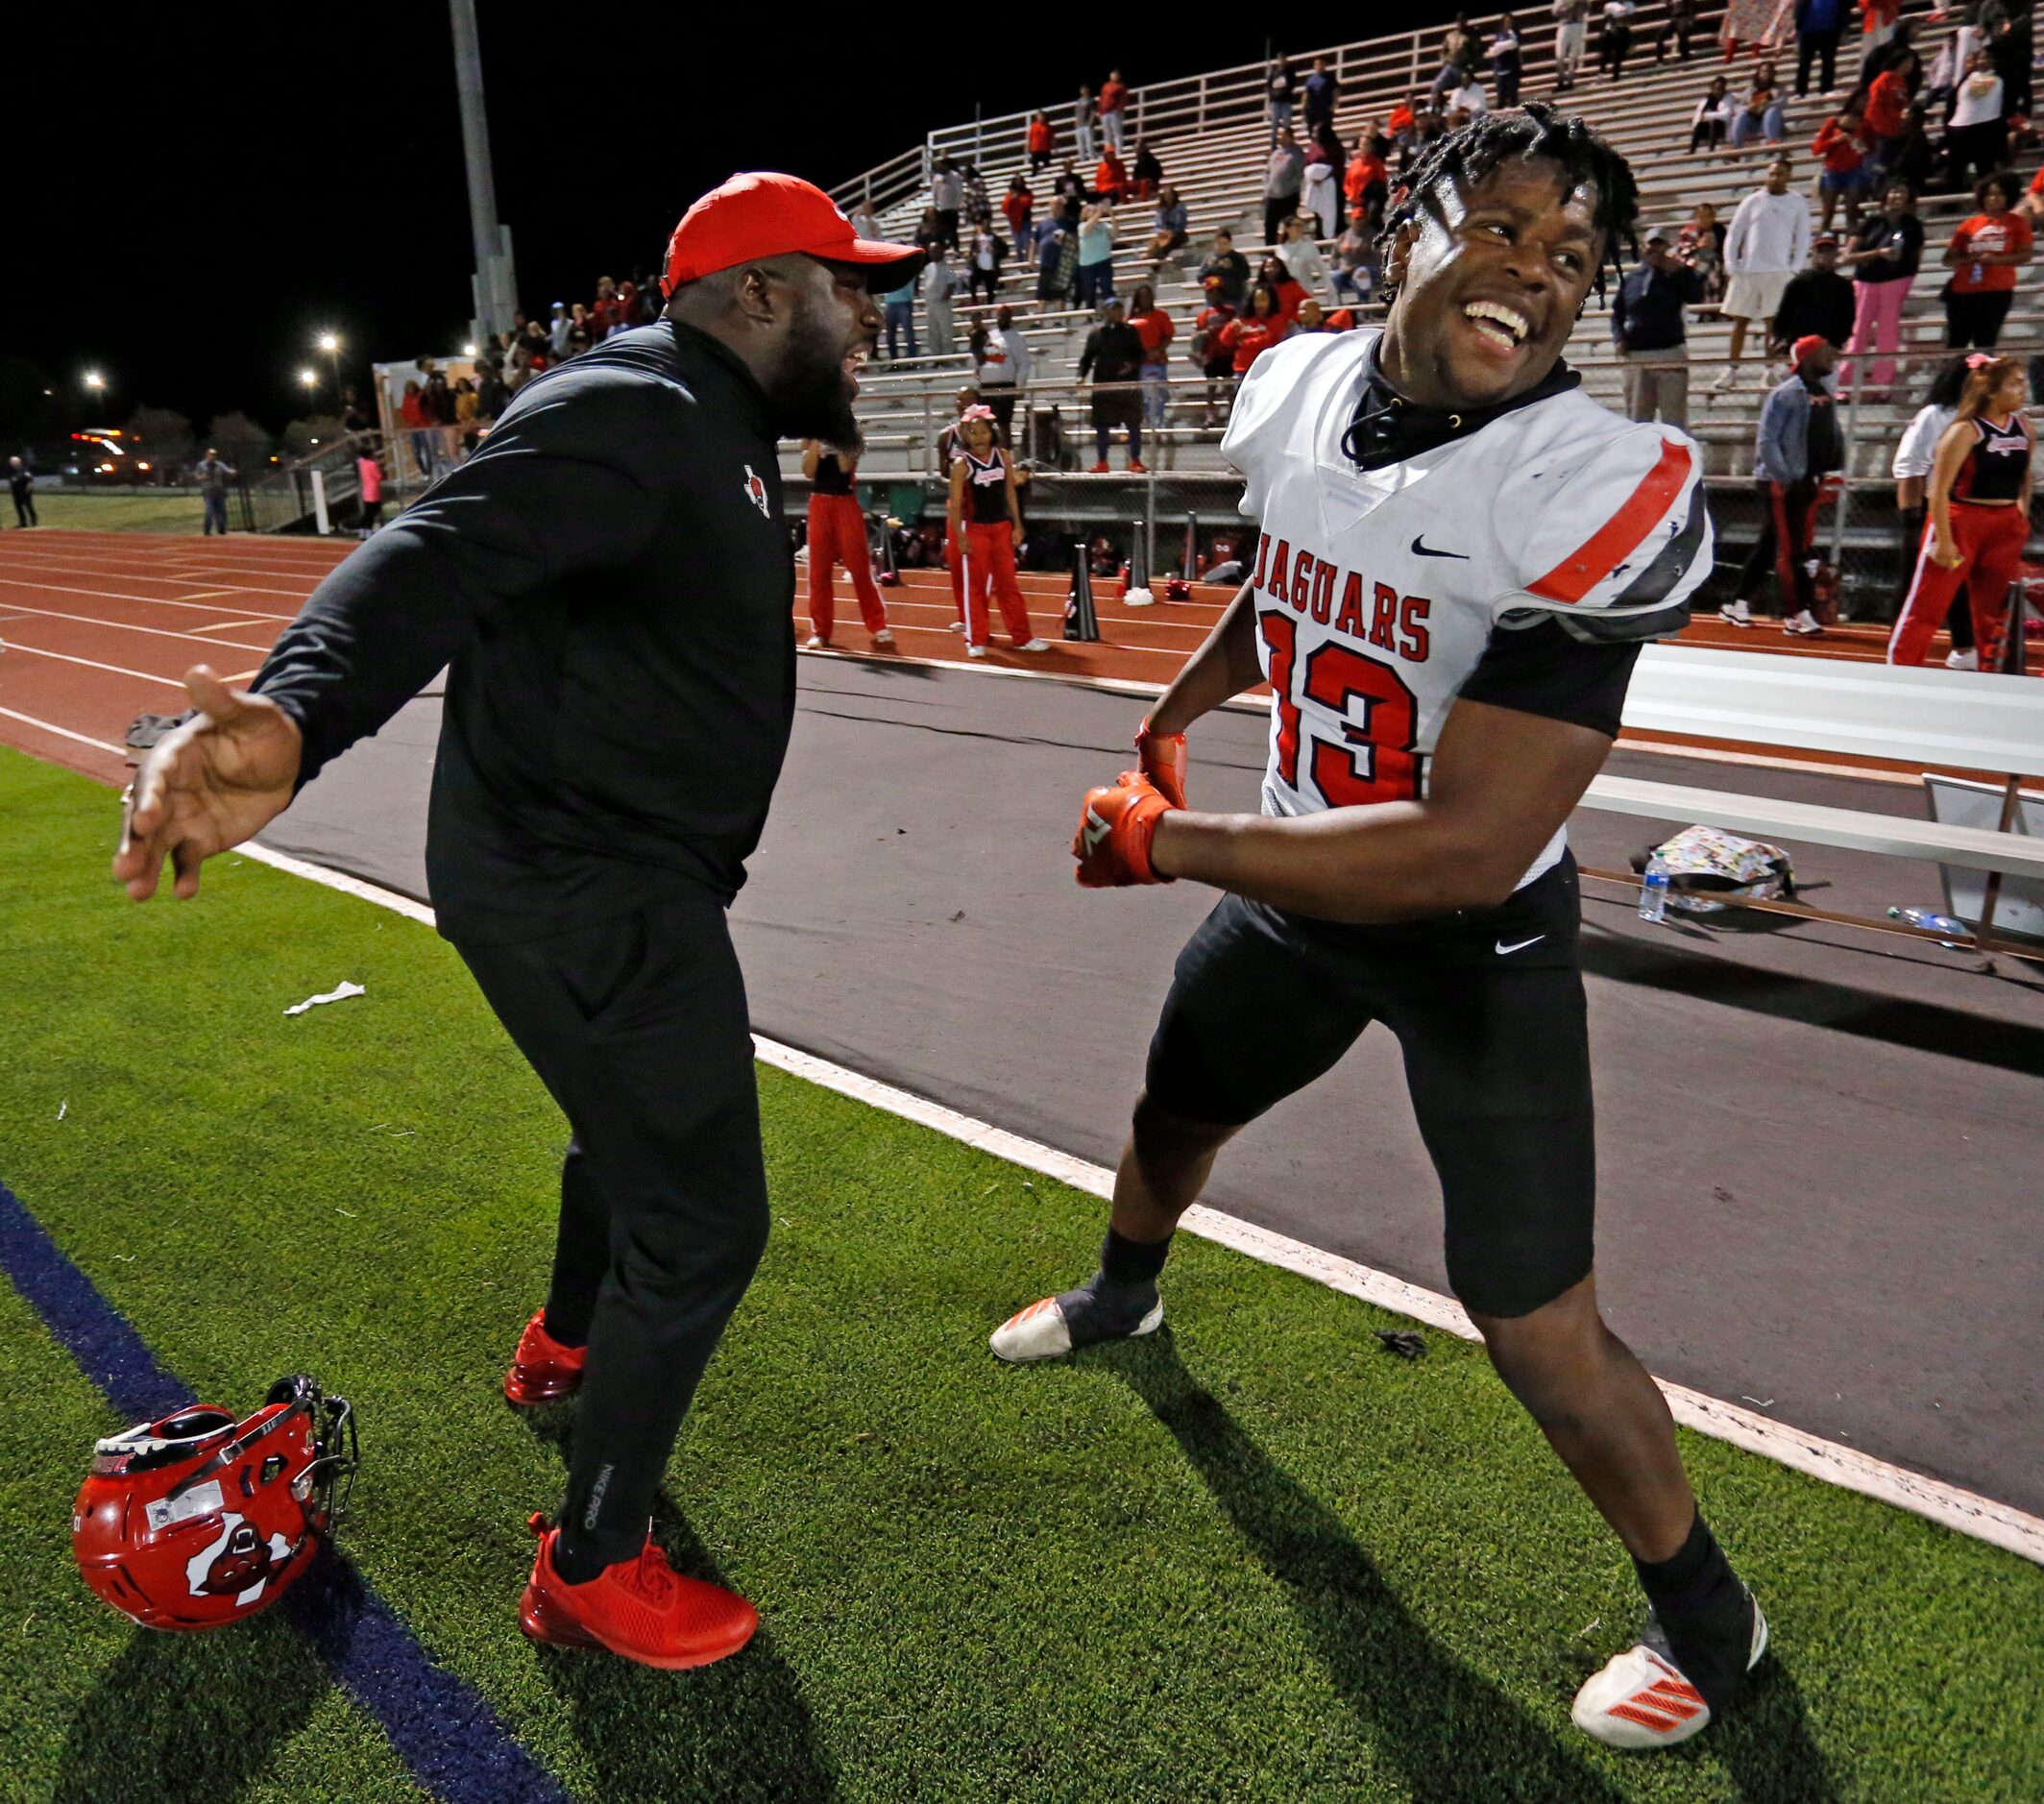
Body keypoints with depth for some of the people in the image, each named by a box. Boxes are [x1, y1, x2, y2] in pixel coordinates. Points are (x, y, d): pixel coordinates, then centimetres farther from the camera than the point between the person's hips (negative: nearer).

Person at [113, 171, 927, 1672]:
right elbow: (443, 558, -40)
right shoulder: (628, 416, -23)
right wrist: (294, 720, -57)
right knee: (700, 1224, -3)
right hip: (586, 898, -11)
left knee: (636, 1123, 32)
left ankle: (568, 1343, 62)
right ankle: (587, 1571, 18)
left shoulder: (720, 429, 10)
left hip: (622, 880, 12)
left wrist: (826, 419, 21)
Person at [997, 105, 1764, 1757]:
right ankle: (1125, 1294, 65)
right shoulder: (1301, 393, -9)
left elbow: (1470, 849, -33)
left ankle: (1706, 1620, 28)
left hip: (1476, 943, -6)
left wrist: (1168, 844, -28)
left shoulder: (1588, 497, -29)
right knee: (1174, 1114, 28)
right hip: (1297, 895, 7)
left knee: (1538, 1325, -3)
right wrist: (1171, 718, 27)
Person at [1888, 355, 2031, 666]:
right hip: (1960, 521, -6)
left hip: (2006, 527, 6)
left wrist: (2021, 521, 12)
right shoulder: (1966, 431, -13)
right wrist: (1943, 539, -19)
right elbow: (1939, 489, -16)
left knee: (1996, 609, 10)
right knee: (1927, 606, -3)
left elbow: (2024, 478, 18)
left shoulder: (2023, 427, 6)